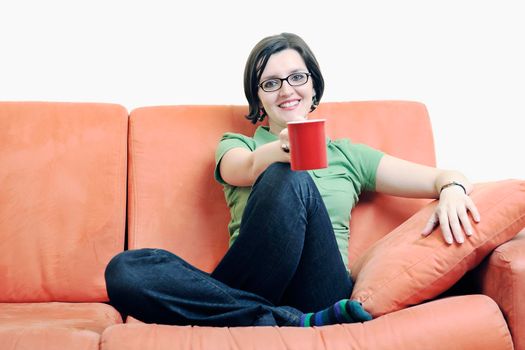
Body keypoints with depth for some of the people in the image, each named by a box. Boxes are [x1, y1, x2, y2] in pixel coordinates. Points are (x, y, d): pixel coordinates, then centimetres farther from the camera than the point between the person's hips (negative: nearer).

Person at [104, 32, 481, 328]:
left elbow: (443, 176, 16)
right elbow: (240, 169, -6)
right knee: (123, 269, -26)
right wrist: (279, 150, -30)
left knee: (289, 181, -29)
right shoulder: (235, 145, 21)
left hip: (322, 293, -1)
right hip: (253, 289, 2)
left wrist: (452, 188, -10)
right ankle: (288, 322, -27)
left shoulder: (346, 155, 22)